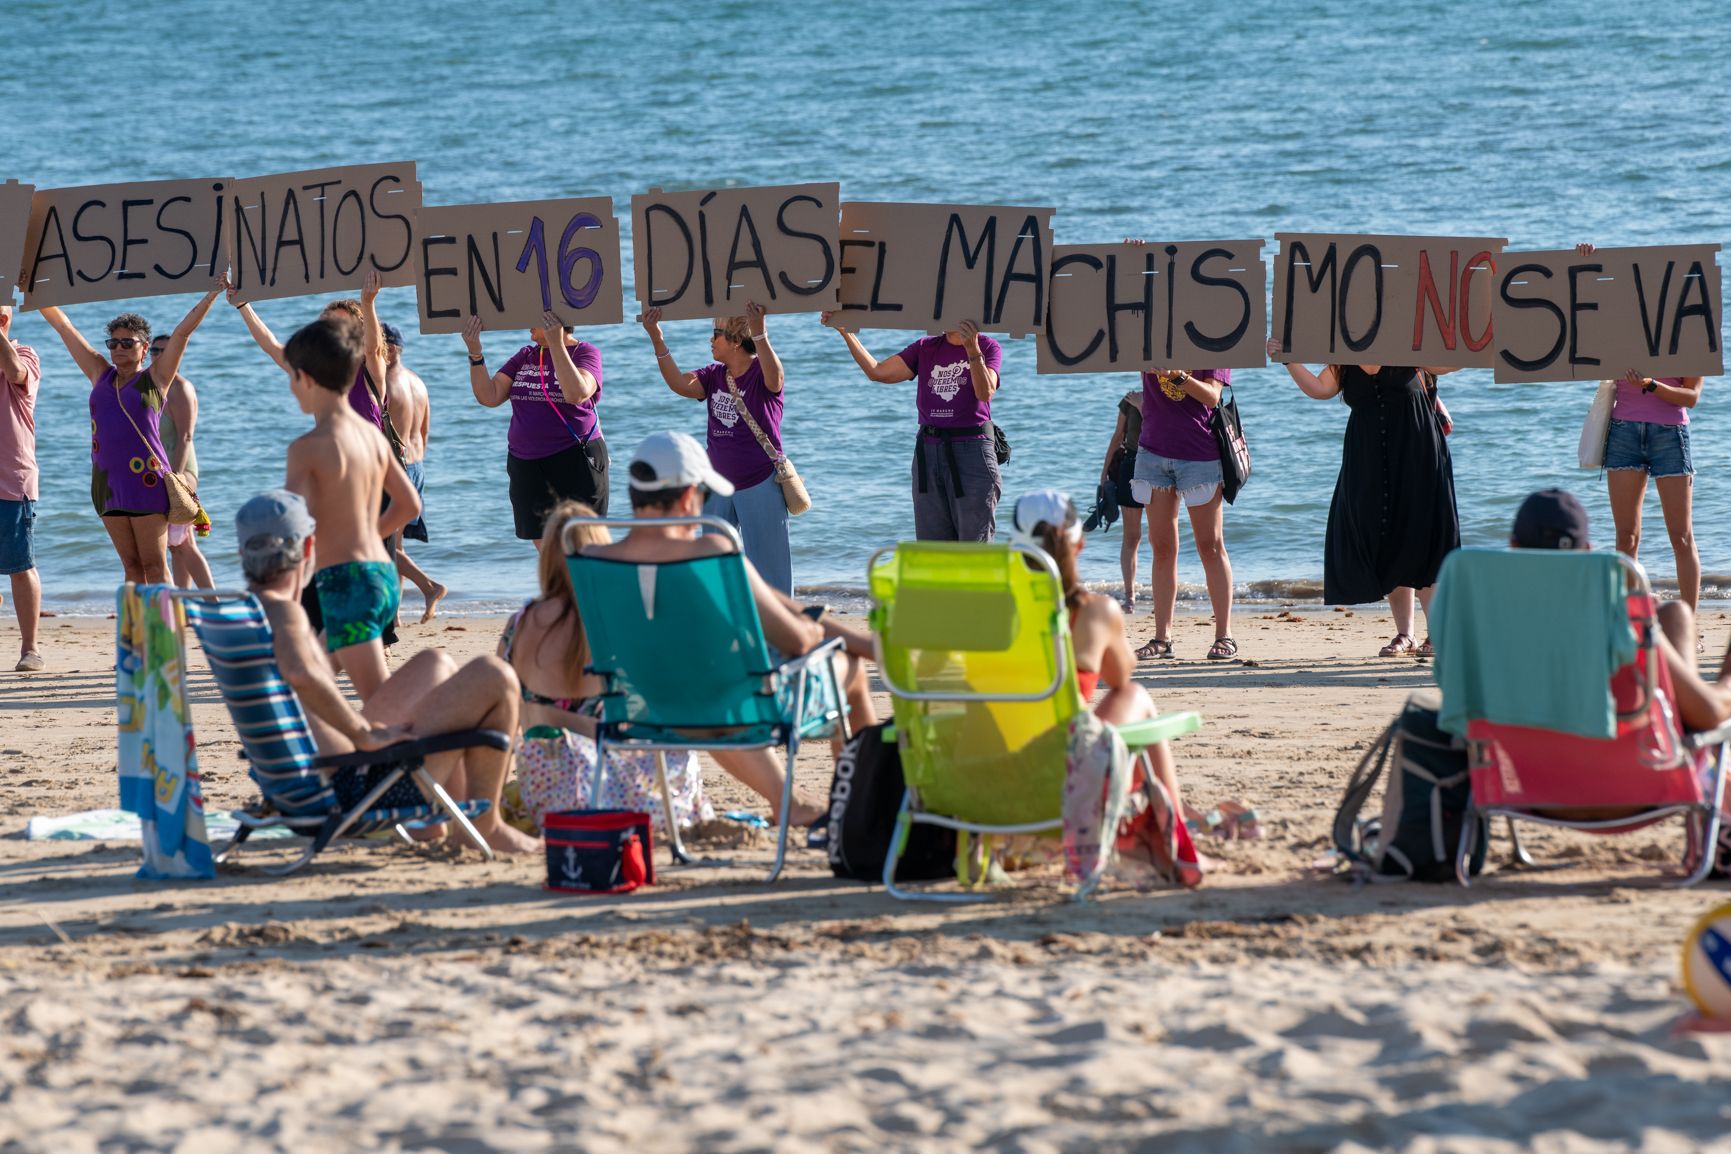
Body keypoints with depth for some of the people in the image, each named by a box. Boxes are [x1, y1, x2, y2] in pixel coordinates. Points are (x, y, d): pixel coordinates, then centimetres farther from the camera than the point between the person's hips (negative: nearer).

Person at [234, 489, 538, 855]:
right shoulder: (283, 611, -21)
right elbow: (301, 674, -44)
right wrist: (366, 734, -32)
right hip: (357, 786, -11)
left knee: (434, 663, 30)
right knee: (494, 677, -5)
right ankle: (486, 825, 6)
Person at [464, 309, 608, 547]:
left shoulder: (585, 353, -3)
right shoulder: (525, 356, 13)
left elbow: (576, 393, -23)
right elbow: (489, 397, 5)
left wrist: (556, 344, -24)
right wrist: (475, 352, -6)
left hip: (575, 464, -6)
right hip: (528, 467, 6)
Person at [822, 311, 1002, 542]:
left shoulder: (987, 347, 1)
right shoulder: (925, 348, 15)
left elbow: (985, 393, -14)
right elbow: (877, 372, 8)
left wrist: (972, 350, -27)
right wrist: (844, 331, 3)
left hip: (972, 453, -5)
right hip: (929, 452, 5)